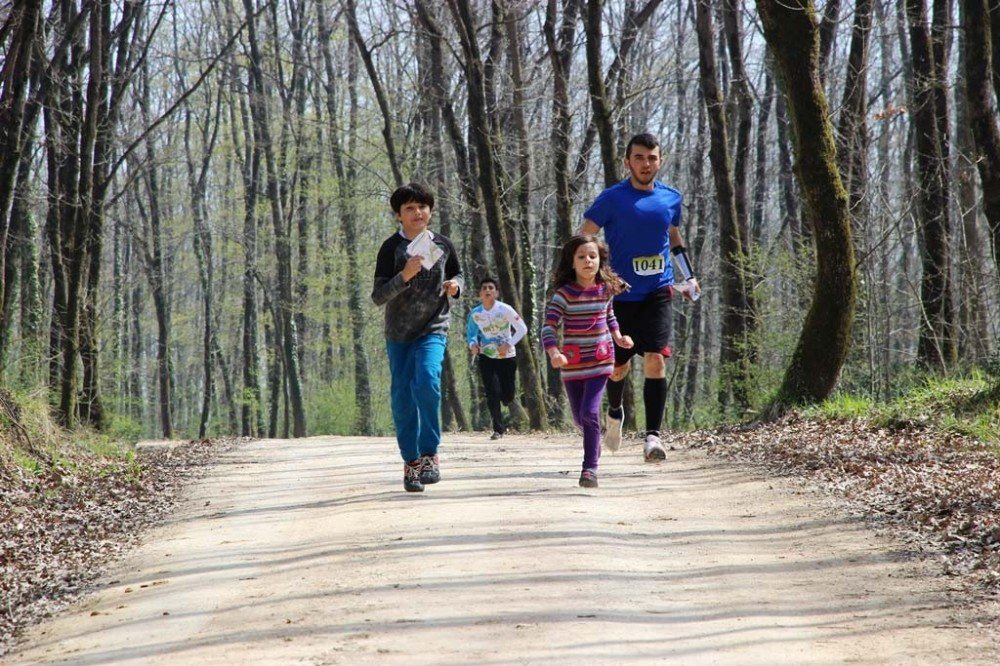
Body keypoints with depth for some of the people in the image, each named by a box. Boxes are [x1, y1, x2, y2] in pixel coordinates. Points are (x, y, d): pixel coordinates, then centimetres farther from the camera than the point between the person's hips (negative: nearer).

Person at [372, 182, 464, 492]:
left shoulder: (443, 245, 3)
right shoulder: (391, 248, -6)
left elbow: (458, 275, 21)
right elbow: (378, 297, -11)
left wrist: (455, 285, -4)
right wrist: (405, 276, -26)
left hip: (433, 330, 0)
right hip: (398, 334, 0)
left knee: (426, 381, -24)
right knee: (402, 398, 1)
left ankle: (429, 453, -14)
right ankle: (410, 462, 12)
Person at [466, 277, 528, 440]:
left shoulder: (505, 310, -14)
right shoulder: (475, 313, -5)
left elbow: (522, 329, -10)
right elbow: (470, 331, 10)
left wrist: (508, 344, -22)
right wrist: (472, 344, -11)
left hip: (507, 357, -1)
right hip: (486, 357, 1)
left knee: (507, 397, 1)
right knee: (492, 393, -10)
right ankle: (498, 428, 2)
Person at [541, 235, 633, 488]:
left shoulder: (605, 290, 0)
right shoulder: (564, 294, -11)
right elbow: (549, 327, -17)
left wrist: (617, 336, 7)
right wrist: (554, 353, -32)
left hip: (600, 362, 0)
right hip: (572, 365, 0)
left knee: (589, 413, -15)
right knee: (579, 417, 13)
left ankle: (590, 468, -11)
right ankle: (594, 442, 46)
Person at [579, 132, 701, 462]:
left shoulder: (671, 198, 7)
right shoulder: (612, 198, -5)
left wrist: (689, 277, 19)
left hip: (657, 294, 2)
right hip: (620, 295, -1)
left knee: (655, 361, -14)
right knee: (617, 366, 9)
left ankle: (652, 436, -15)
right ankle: (614, 413, 41)